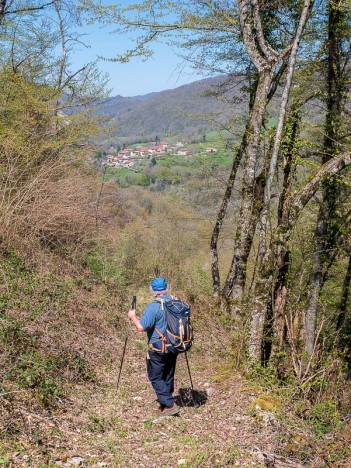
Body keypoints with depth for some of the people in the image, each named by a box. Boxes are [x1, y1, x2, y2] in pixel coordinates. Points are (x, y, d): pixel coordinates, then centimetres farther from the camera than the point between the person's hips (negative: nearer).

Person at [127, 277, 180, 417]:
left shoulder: (153, 306, -19)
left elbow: (141, 327, -22)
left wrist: (133, 316, -6)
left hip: (158, 349, -7)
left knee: (155, 377, 3)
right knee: (168, 376, 18)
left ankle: (169, 405, -5)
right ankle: (165, 401, 29)